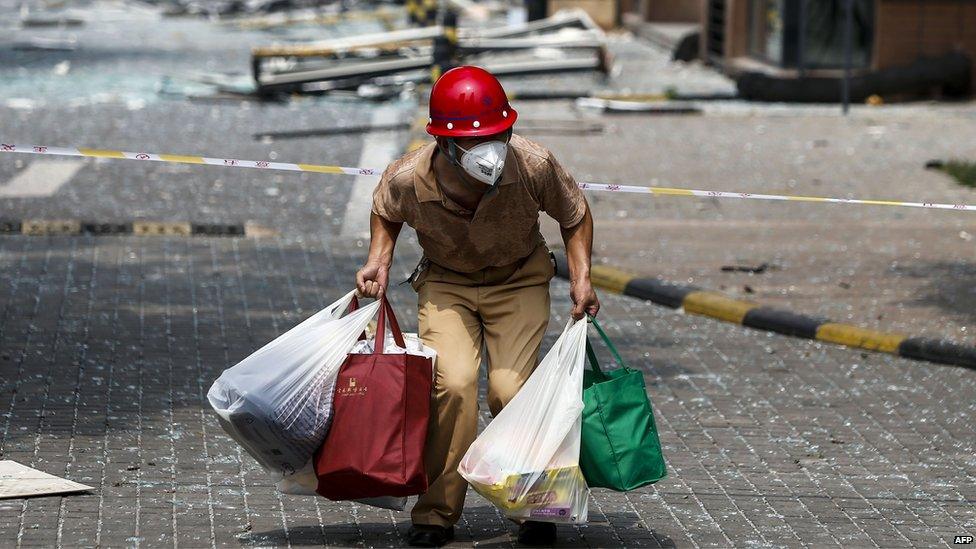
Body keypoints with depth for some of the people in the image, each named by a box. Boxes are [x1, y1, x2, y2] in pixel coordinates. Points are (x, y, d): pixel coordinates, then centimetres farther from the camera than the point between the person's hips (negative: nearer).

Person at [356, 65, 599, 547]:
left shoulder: (533, 165, -28)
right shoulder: (408, 179, -26)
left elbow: (574, 215, -5)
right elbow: (385, 211, 2)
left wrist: (581, 278, -13)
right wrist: (378, 262, -11)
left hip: (519, 281, 0)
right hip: (445, 282, 0)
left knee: (510, 391, -14)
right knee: (453, 382, -22)